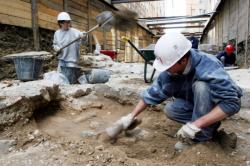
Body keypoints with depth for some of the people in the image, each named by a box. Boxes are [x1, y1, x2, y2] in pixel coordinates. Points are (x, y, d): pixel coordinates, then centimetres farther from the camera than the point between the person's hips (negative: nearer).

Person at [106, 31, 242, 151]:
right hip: (196, 103, 5)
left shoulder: (209, 67, -38)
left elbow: (231, 102, -41)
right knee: (170, 110, -16)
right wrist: (131, 117, -11)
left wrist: (196, 125, -46)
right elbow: (153, 93, -10)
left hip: (225, 101, -5)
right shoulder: (170, 71, -19)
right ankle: (209, 124, -2)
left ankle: (202, 134, -18)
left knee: (200, 85, -33)